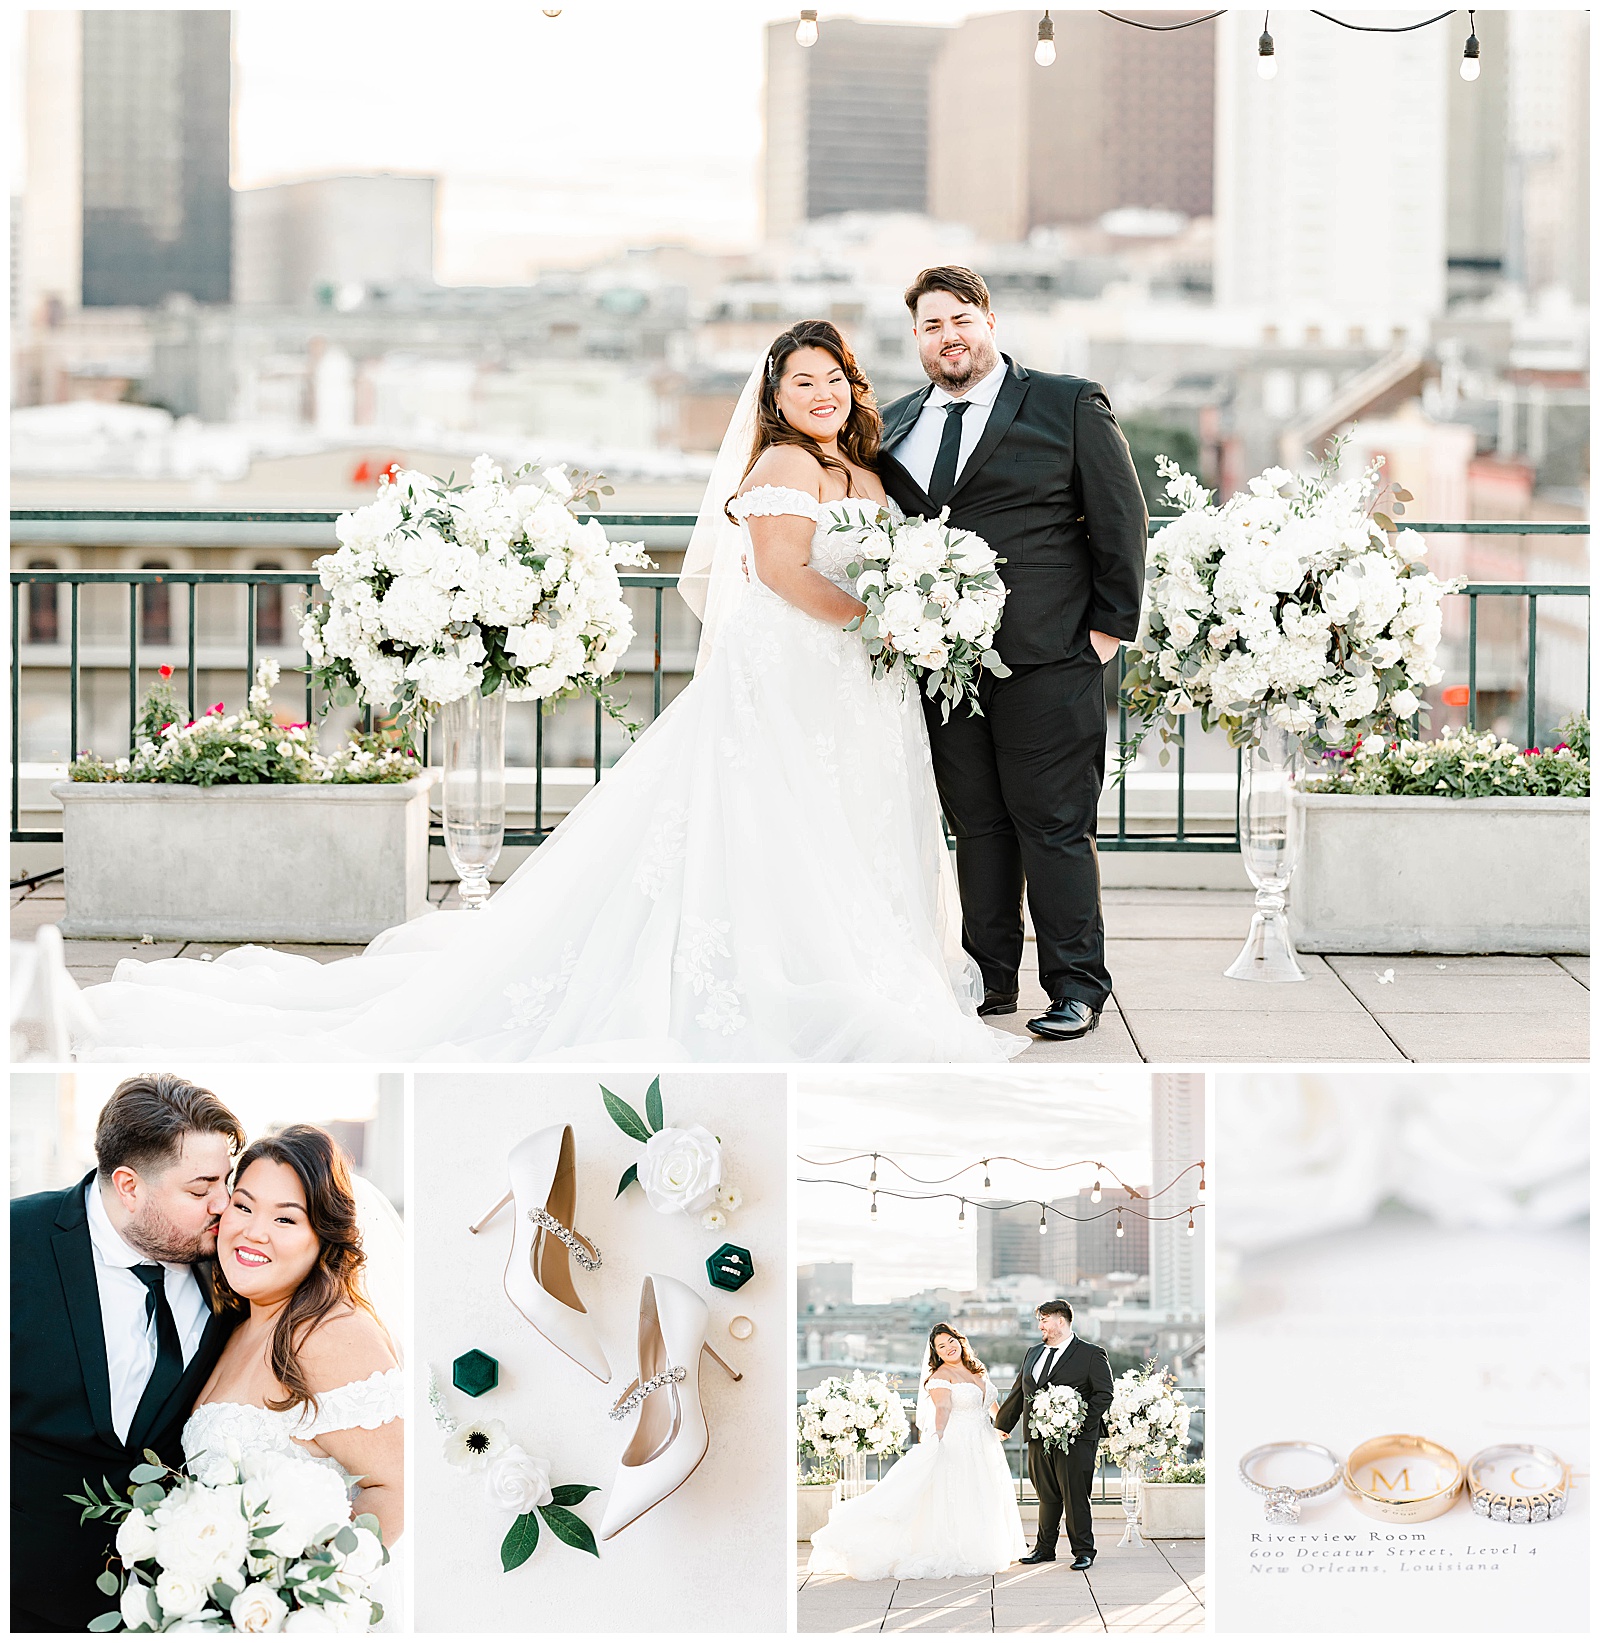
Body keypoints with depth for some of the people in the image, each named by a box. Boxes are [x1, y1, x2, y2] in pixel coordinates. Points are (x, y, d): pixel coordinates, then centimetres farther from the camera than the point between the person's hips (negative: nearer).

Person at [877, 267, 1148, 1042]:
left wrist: (1111, 625, -3)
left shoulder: (1070, 406, 2)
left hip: (1047, 659, -4)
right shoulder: (895, 425, 14)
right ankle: (989, 978, 16)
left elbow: (1120, 517, 2)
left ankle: (1076, 988, 3)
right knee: (976, 823, 8)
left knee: (1053, 824, -3)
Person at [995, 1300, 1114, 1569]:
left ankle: (1083, 1551, 6)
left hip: (1075, 1439, -6)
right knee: (1047, 1496, 11)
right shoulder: (1034, 1354, 18)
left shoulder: (1091, 1354, -1)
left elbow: (1103, 1394, -6)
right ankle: (1044, 1549, 20)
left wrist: (1083, 1423, -16)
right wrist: (1003, 1425, 25)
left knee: (1075, 1497, -3)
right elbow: (1018, 1393, 24)